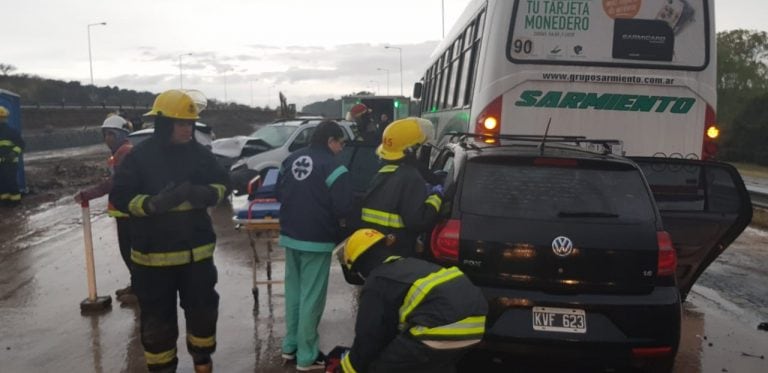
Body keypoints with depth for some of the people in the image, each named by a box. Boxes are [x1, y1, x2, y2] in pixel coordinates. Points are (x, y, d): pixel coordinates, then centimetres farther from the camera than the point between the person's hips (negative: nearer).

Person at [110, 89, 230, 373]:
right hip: (154, 254, -3)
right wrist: (154, 203, -28)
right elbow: (120, 196, -11)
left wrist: (206, 193, -17)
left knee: (203, 309, 16)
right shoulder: (140, 156, -9)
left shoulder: (199, 153, 0)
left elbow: (222, 183, 6)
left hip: (197, 250, 3)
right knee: (157, 318, 9)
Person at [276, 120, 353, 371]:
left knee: (293, 291, 18)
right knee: (311, 297, 1)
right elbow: (343, 209, -20)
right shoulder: (332, 167, -17)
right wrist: (325, 213, 1)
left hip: (290, 236, 8)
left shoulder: (290, 160, 7)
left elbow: (279, 193, 16)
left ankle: (290, 345, 29)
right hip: (317, 240, -7)